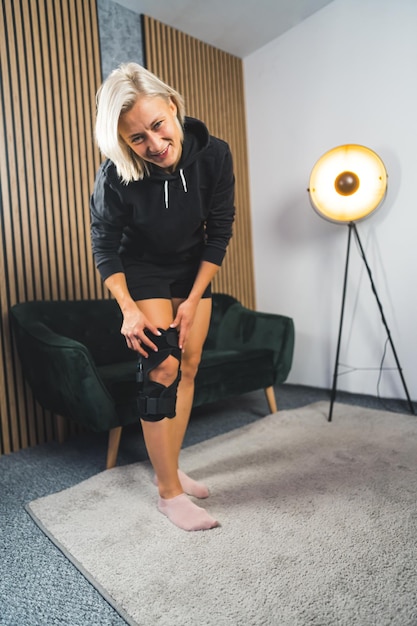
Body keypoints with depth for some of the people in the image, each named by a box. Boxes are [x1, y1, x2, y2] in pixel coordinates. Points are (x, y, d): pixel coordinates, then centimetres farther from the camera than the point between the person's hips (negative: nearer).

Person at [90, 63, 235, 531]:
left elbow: (219, 232, -12)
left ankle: (170, 469, 20)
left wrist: (193, 301, -15)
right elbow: (104, 246, -12)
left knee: (187, 366, 4)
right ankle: (169, 493, 1)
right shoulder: (116, 177, -26)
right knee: (161, 371, -13)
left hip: (194, 270, 4)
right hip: (143, 271, -3)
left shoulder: (213, 154, -20)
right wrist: (128, 310, -21)